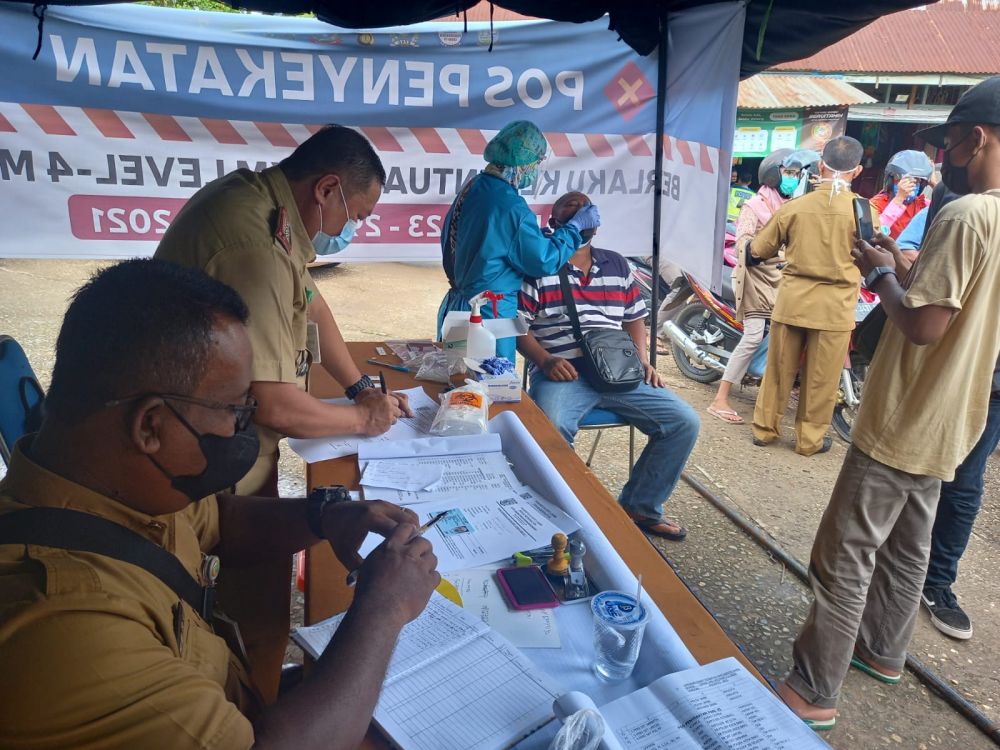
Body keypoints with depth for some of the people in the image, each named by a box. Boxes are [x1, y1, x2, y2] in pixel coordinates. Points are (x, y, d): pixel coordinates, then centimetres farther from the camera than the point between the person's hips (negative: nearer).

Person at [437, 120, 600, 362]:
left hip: (456, 306, 8)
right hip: (489, 315, -8)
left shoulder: (473, 187, 4)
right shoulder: (512, 207, -20)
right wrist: (575, 225, -1)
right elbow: (545, 262, -12)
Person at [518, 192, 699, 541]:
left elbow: (635, 318, 23)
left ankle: (640, 507, 8)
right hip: (563, 373, -5)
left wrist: (642, 361, 6)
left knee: (684, 422, -8)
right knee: (552, 429, -37)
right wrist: (545, 361, -15)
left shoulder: (617, 266, 20)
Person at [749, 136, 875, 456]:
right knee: (821, 378, 11)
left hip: (792, 300, 2)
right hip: (835, 307, -1)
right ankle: (809, 439, 22)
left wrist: (788, 247, 24)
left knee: (778, 369, 15)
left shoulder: (794, 206, -4)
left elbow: (757, 251, 4)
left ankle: (765, 427, 25)